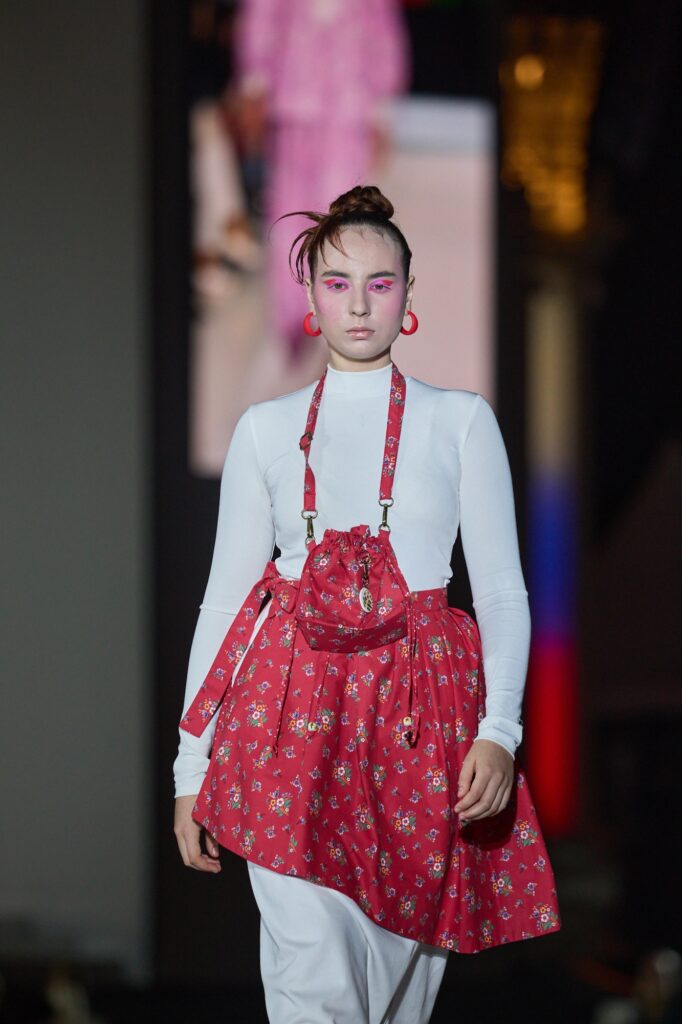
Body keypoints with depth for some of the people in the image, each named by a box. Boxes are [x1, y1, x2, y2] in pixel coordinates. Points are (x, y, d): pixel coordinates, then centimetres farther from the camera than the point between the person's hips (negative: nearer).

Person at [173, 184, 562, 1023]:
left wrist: (499, 730, -10)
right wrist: (191, 765, 7)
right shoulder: (267, 428, 10)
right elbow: (225, 593, 11)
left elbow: (503, 590, 5)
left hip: (421, 706, 1)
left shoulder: (461, 420, 8)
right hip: (294, 699, 0)